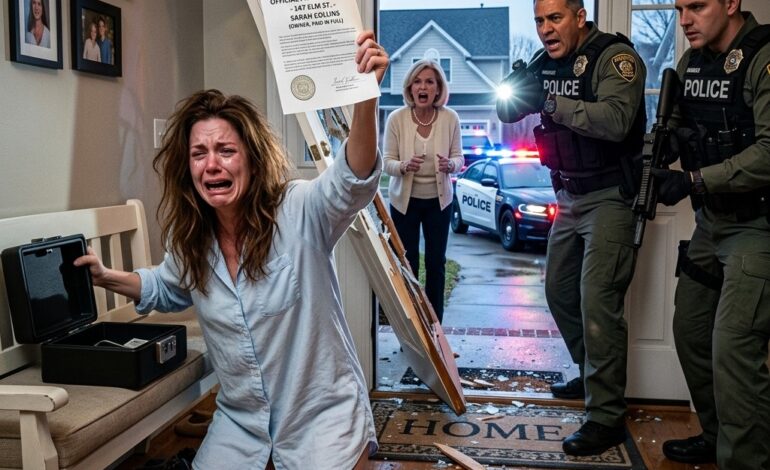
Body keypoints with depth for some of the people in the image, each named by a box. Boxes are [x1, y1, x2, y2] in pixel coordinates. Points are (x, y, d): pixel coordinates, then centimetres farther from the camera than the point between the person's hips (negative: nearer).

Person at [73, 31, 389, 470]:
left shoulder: (299, 212, -20)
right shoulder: (189, 240, -2)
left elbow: (354, 179, -41)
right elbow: (168, 289, 21)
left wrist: (364, 95, -55)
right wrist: (108, 277, 8)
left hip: (323, 414, -5)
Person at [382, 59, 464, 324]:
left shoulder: (450, 118, -10)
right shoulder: (396, 118, -13)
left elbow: (458, 157, -2)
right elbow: (386, 162, -10)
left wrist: (450, 165, -26)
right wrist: (404, 166, -32)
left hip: (439, 199, 1)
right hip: (405, 199, -1)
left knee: (436, 262, 8)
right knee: (407, 264, 3)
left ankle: (434, 324, 22)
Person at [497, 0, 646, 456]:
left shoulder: (616, 57, -13)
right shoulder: (546, 63, 9)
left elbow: (615, 121, -28)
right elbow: (507, 112, 11)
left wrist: (551, 102, -28)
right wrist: (514, 92, -11)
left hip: (609, 197, -8)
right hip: (569, 196, 8)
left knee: (597, 300, -14)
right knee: (559, 290, 15)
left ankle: (607, 416, -4)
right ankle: (591, 377, 34)